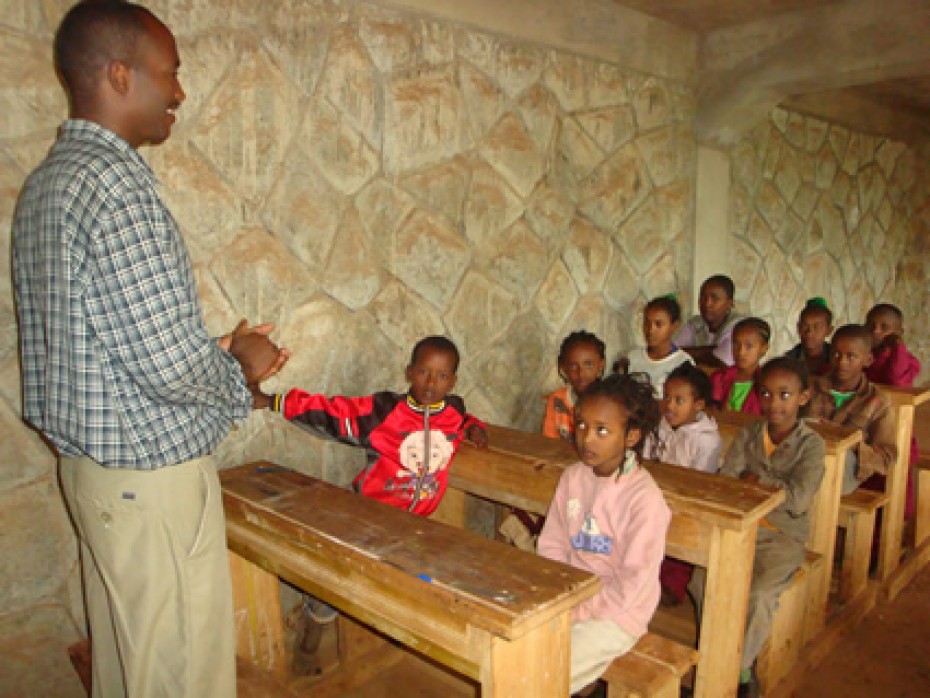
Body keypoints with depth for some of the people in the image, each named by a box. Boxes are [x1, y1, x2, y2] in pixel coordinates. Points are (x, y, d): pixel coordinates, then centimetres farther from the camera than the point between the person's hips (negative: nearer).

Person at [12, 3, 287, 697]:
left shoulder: (49, 179, 10)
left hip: (90, 460, 10)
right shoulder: (116, 185, -21)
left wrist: (223, 353, 10)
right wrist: (239, 369, -5)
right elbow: (169, 364, -26)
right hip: (151, 472, -10)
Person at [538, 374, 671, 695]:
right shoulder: (572, 476, -1)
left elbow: (632, 584, -19)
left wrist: (574, 610, -17)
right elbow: (552, 545, 5)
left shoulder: (645, 498, -20)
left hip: (614, 613, -6)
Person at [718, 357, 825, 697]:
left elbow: (798, 499, -17)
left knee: (759, 595, -26)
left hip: (783, 536, -3)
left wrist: (755, 480, -10)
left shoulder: (811, 444, -6)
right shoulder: (747, 436, 4)